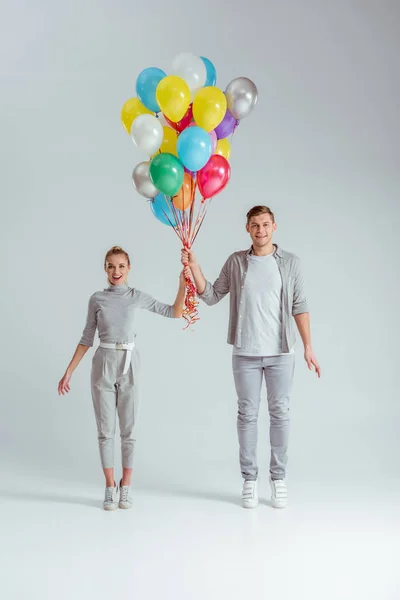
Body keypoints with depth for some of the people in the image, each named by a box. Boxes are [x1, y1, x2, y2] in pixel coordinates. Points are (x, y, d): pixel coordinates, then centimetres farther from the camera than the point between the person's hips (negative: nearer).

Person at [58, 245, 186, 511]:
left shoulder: (137, 297, 3)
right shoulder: (97, 299, 2)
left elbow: (175, 313, 4)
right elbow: (87, 338, 6)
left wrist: (183, 284, -9)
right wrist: (68, 372, 3)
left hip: (129, 364, 0)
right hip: (103, 364, 0)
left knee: (128, 429, 5)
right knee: (105, 429, 4)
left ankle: (126, 487, 16)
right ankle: (110, 488, 14)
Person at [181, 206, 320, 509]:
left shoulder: (290, 262, 1)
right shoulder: (236, 262, 3)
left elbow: (299, 307, 0)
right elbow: (212, 296, 4)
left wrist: (308, 347, -5)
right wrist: (194, 267, -7)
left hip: (281, 352, 0)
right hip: (246, 353, 1)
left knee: (280, 414, 5)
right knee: (248, 414, 6)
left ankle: (278, 478, 17)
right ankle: (249, 479, 16)